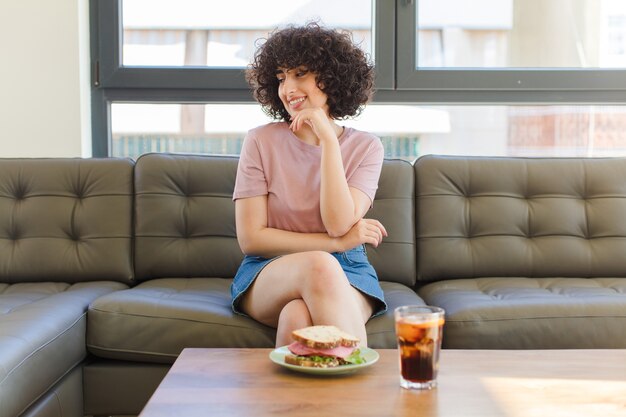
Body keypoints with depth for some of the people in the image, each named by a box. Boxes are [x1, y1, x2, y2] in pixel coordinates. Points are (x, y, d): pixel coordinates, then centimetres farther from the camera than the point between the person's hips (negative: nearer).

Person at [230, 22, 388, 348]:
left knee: (298, 316, -36)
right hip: (268, 276, 0)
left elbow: (339, 223, -13)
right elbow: (250, 238, -5)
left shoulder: (366, 147, 4)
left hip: (346, 274, 0)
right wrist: (337, 243, -9)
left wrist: (328, 139, -14)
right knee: (319, 265, -36)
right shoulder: (261, 141, 0)